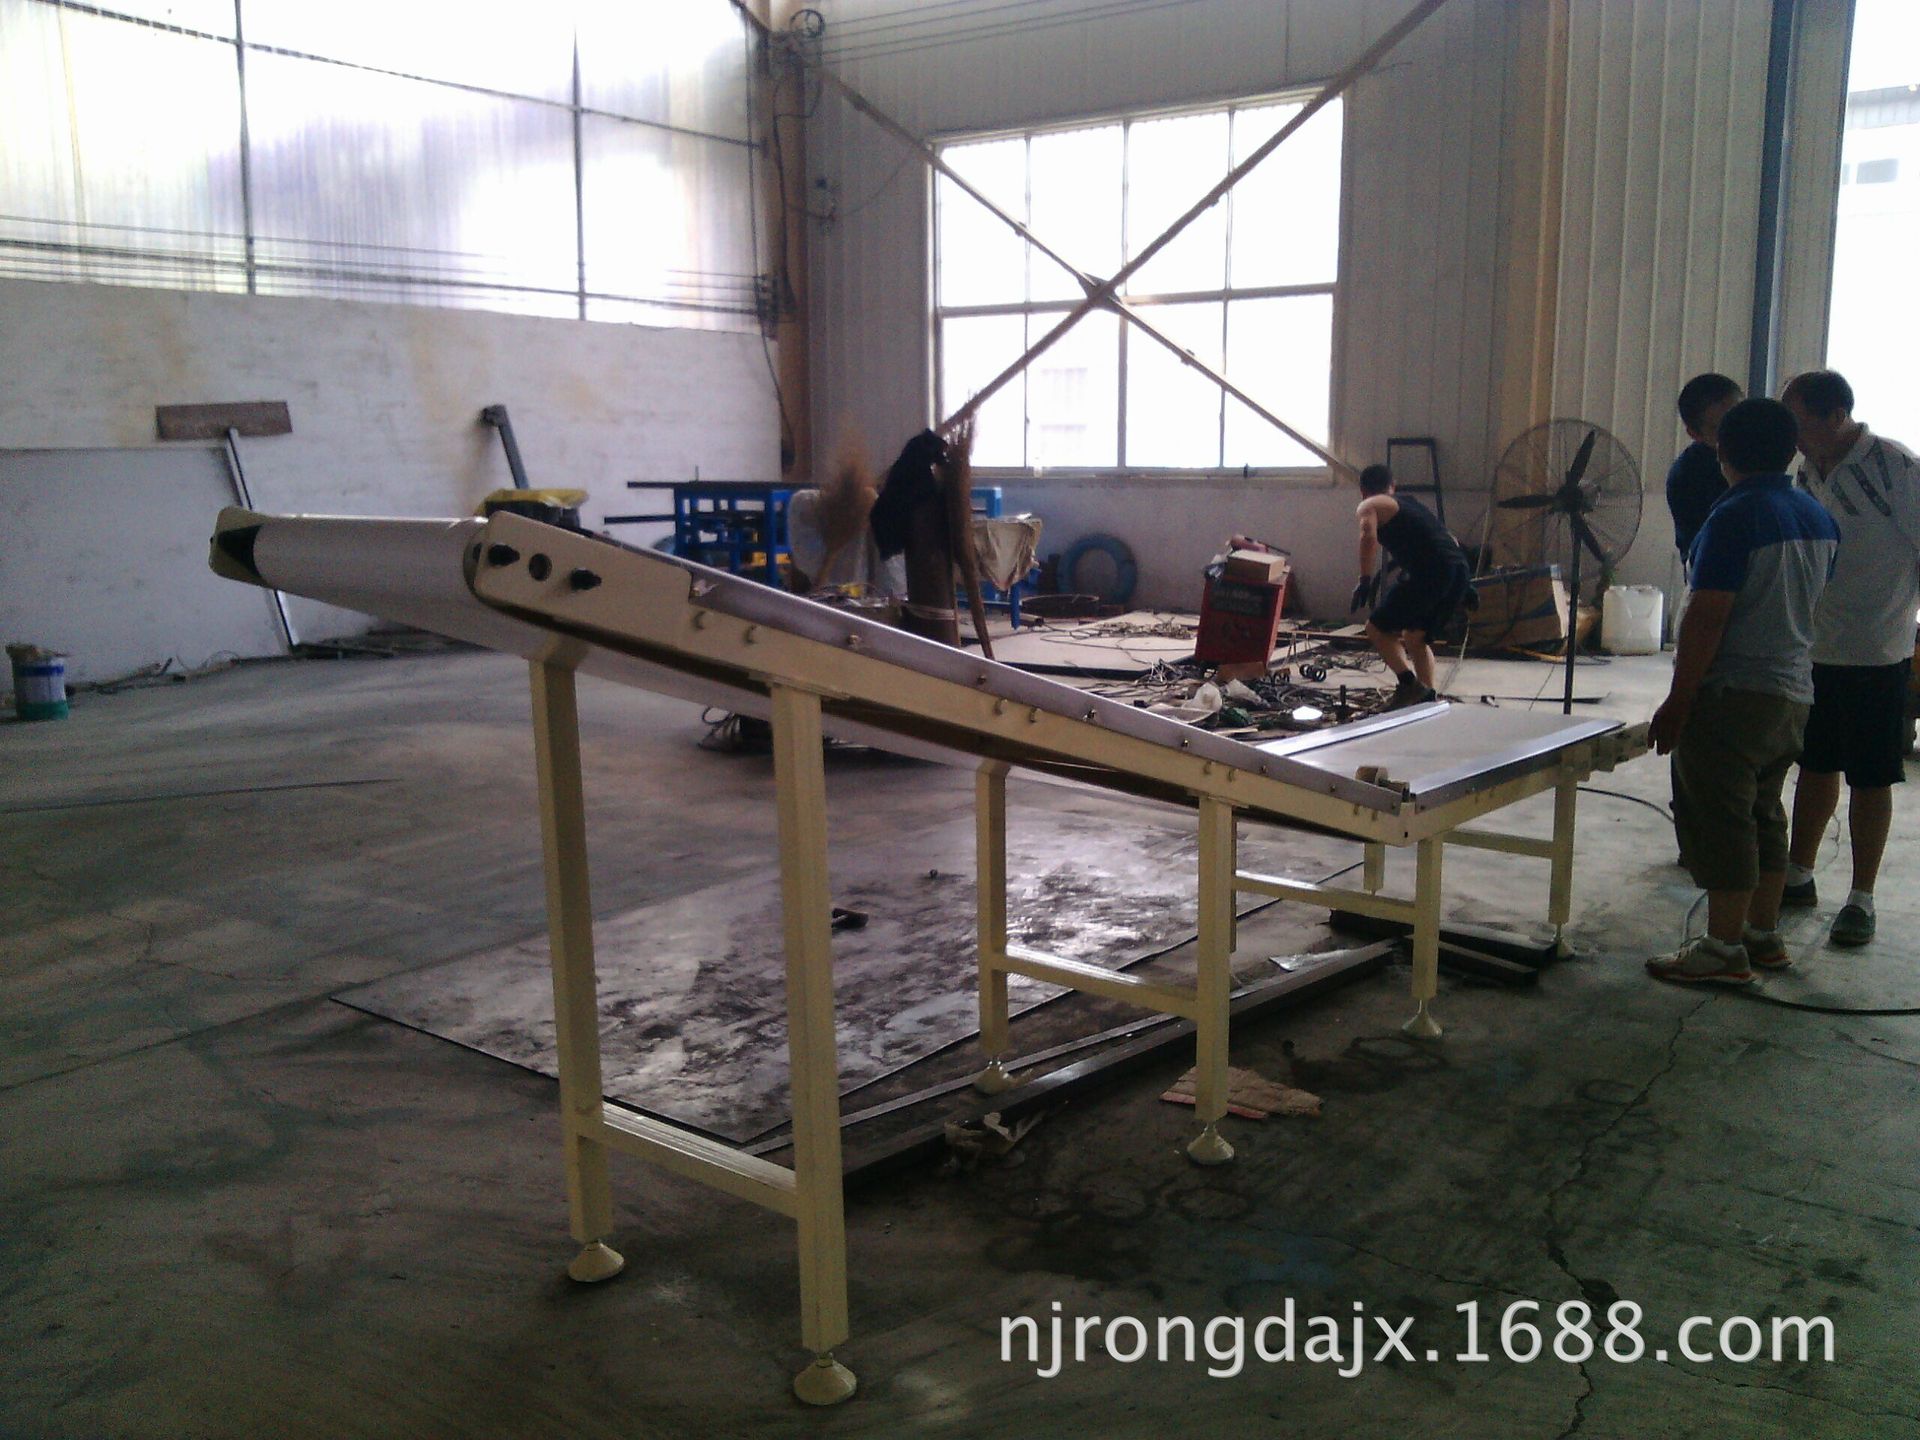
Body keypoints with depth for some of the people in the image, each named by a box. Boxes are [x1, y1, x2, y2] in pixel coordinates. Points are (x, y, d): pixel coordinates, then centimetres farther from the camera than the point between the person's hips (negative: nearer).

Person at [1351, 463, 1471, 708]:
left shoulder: (1370, 506, 12)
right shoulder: (1410, 503, 33)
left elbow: (1369, 536, -11)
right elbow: (1450, 540, 33)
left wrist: (1365, 580, -8)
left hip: (1430, 572, -7)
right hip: (1460, 571, 7)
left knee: (1377, 629, 6)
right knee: (1415, 637, 24)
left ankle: (1409, 684, -10)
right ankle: (1428, 698, 17)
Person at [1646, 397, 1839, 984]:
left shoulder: (1735, 517, -17)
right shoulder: (1818, 517, 9)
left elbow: (1706, 618, -20)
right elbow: (1815, 607, 17)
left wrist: (1678, 703, -15)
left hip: (1734, 694, -9)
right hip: (1794, 691, 9)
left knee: (1720, 820, -2)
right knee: (1764, 815, 18)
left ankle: (1723, 950, 3)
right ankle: (1763, 936, 26)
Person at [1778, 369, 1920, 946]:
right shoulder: (1809, 471, 5)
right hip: (1813, 650, 6)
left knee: (1870, 779, 3)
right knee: (1815, 767, 16)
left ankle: (1861, 899, 13)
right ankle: (1799, 876, 28)